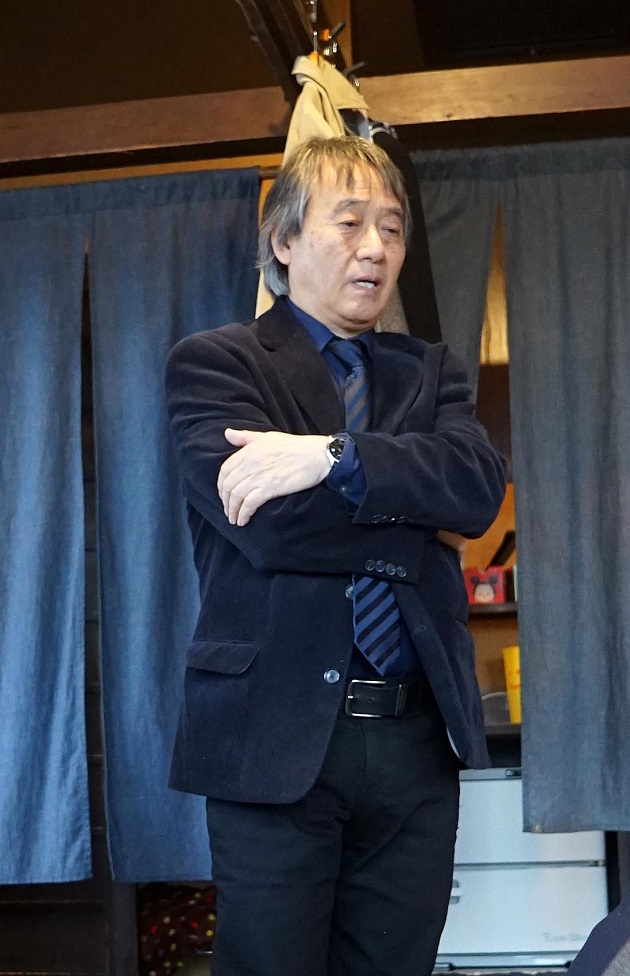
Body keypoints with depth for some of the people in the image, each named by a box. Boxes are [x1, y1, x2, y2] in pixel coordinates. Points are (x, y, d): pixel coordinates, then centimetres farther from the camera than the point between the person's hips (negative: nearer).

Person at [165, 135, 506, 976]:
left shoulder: (431, 373, 15)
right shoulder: (214, 362, 1)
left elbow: (479, 484, -6)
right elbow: (265, 526, -15)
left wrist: (334, 455, -19)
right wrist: (417, 510, -5)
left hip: (418, 741, 4)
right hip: (275, 739, -4)